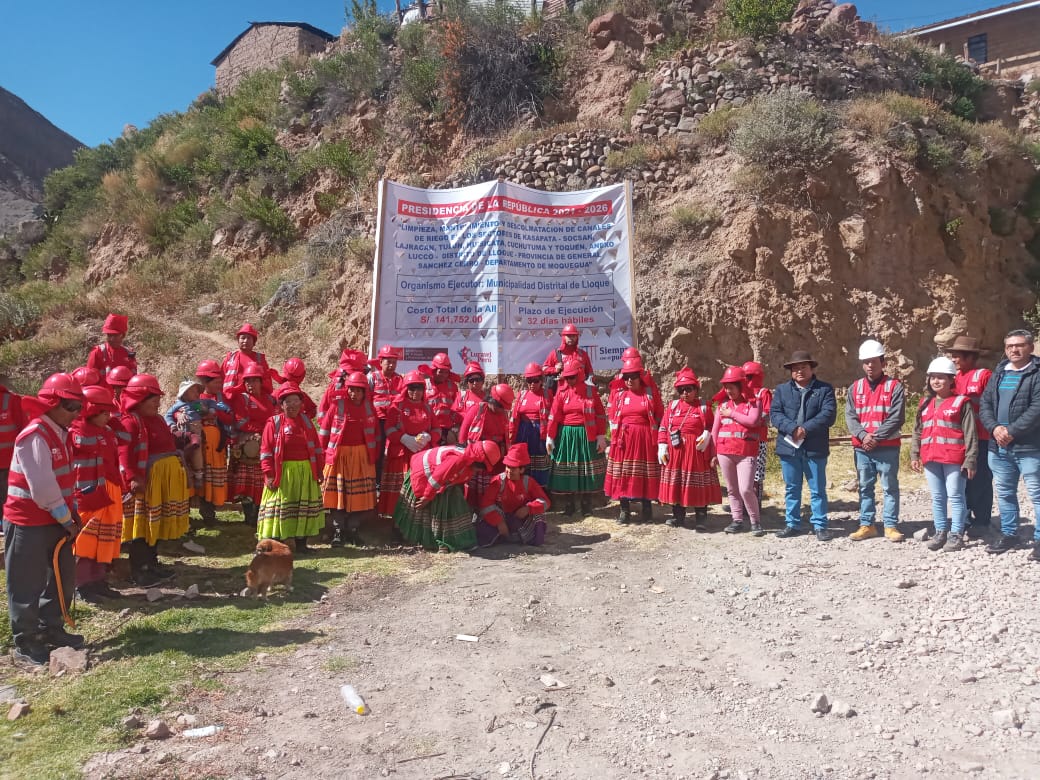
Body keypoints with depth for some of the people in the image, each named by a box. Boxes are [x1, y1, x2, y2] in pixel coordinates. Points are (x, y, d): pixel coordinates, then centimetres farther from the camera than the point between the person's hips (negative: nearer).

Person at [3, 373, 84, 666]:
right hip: (29, 523, -9)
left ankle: (50, 629, 31)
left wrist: (71, 514, 7)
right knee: (27, 585, 4)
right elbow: (42, 487, -25)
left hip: (54, 520, 9)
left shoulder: (59, 433, 8)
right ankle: (25, 644, 17)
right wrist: (66, 520, -16)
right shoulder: (35, 436, -21)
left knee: (64, 576, 15)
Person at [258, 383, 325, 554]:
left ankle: (301, 544, 21)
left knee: (304, 509, 10)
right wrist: (269, 474, -14)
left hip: (306, 472, 5)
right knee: (280, 509, -1)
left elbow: (316, 447, 10)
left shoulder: (306, 421, 8)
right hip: (282, 472, -4)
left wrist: (319, 470, 7)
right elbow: (266, 451, -9)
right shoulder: (274, 423, -6)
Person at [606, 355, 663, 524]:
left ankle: (647, 509, 15)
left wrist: (657, 437, 1)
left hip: (645, 439, -2)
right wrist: (615, 438, 2)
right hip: (624, 439, 2)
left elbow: (660, 417, 4)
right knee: (623, 474, 3)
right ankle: (625, 510, 12)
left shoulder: (650, 394, 1)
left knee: (645, 474, 4)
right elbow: (613, 419, 8)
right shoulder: (620, 395, 6)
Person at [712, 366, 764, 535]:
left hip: (746, 453, -4)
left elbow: (752, 421, -18)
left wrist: (732, 414, -8)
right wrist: (714, 453, 11)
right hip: (724, 452, 5)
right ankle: (737, 521, 18)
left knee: (746, 489, -11)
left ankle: (756, 521, 5)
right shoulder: (723, 405, 11)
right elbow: (715, 430, 13)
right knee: (732, 489, 9)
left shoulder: (753, 402, 0)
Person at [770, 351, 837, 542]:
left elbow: (828, 414, -9)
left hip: (815, 448, -2)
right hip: (788, 447, 2)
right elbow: (774, 414, -1)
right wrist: (792, 428, -17)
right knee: (791, 489, 10)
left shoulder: (824, 389, 3)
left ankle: (819, 525, 13)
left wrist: (806, 428, -18)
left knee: (818, 489, 4)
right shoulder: (781, 390, 10)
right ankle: (792, 524, 19)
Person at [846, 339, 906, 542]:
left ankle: (891, 526, 10)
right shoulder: (855, 388, 10)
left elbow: (896, 418, -9)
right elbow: (850, 417, 3)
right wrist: (863, 435, -13)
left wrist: (877, 437, -16)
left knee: (890, 487, 3)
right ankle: (866, 525, 18)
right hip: (861, 447, 4)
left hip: (888, 447, -3)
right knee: (865, 487, 10)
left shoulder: (894, 386, -1)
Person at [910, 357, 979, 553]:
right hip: (930, 459, 6)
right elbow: (917, 431, 16)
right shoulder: (925, 403, 13)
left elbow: (970, 434, -7)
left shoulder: (961, 402, -4)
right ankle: (940, 532, 22)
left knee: (955, 497, 1)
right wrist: (914, 455, 10)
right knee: (937, 498, 12)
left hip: (954, 459, -6)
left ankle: (956, 534, 9)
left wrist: (970, 460, -11)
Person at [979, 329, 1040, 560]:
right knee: (1004, 492, 15)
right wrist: (995, 428, -8)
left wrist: (1012, 431, -18)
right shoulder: (999, 373, 14)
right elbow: (985, 403, 10)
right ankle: (1009, 534, 27)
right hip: (999, 446, 6)